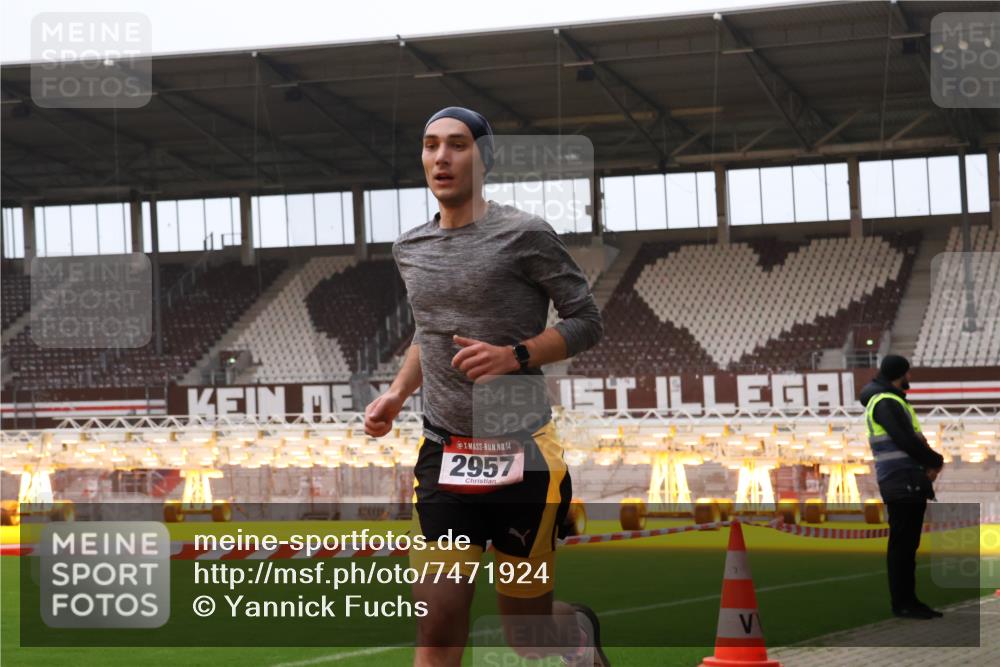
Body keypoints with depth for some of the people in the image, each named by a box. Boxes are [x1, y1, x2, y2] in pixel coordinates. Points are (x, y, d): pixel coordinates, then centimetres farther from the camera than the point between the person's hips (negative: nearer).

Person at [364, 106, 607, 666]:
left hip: (520, 455, -4)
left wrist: (514, 356, -18)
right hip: (443, 455, 4)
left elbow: (587, 322, -4)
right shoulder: (410, 248, 10)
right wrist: (397, 393, 9)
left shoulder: (524, 235, -7)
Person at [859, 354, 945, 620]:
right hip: (901, 484, -10)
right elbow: (907, 442, -19)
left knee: (908, 544, 11)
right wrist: (937, 461, -6)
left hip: (912, 483, 10)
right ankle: (902, 603, -4)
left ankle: (908, 600, 16)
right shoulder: (886, 403, -12)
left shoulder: (892, 401, 20)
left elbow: (913, 438, 19)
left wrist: (928, 462, 0)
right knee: (901, 544, -6)